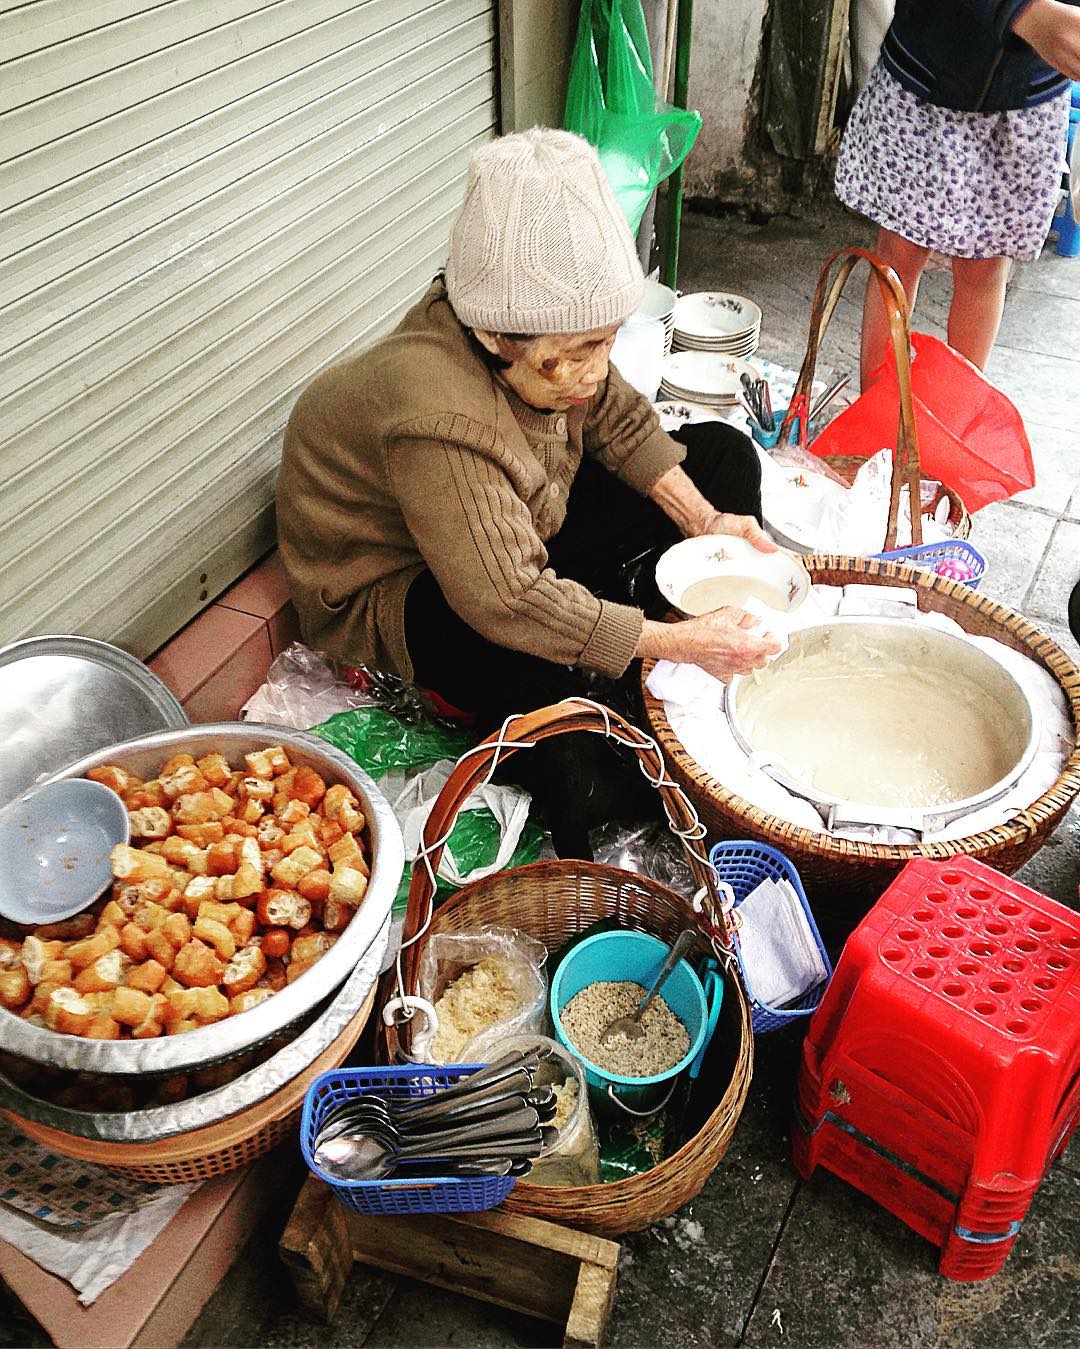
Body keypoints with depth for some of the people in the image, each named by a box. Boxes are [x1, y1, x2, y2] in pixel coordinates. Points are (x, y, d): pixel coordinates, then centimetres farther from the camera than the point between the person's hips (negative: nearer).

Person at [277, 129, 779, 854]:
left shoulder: (544, 335, -15)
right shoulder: (439, 422, -39)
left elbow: (621, 421, 1)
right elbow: (509, 602, -42)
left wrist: (704, 520, -11)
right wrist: (682, 642, -38)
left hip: (521, 528, 9)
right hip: (400, 588, -8)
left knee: (723, 452, 3)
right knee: (538, 668, -45)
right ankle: (582, 831, -14)